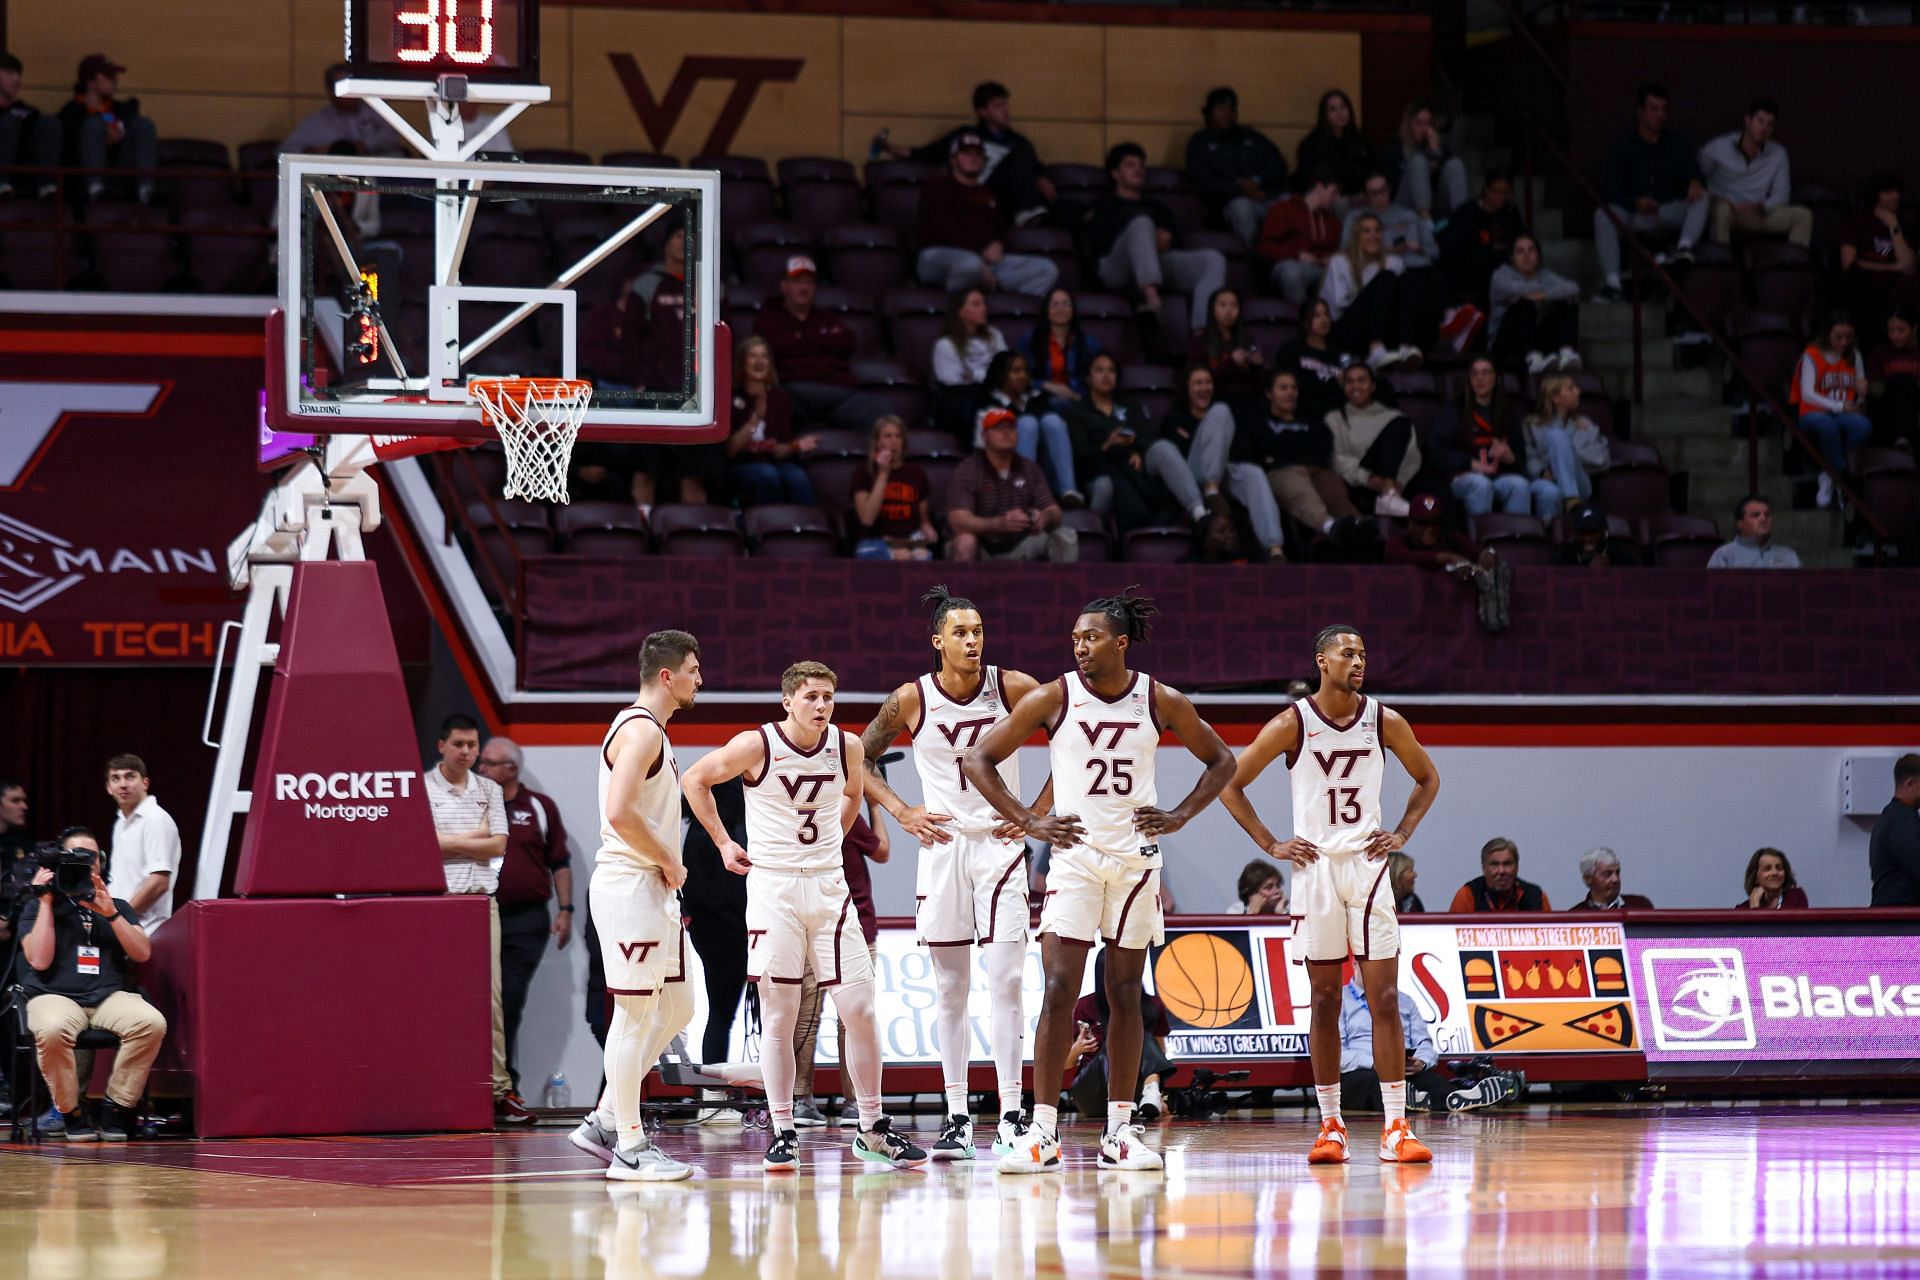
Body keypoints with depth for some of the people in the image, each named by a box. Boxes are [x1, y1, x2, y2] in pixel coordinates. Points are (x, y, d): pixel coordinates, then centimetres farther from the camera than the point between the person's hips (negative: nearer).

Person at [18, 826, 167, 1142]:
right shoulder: (38, 907, 13)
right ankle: (72, 1113, -18)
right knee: (53, 1030, -41)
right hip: (55, 996, -3)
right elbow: (39, 960, -3)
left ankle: (116, 1109, -18)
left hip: (110, 996, 3)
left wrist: (109, 913, -5)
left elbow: (142, 954, 6)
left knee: (152, 1022, -31)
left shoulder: (118, 907, 21)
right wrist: (45, 903, -1)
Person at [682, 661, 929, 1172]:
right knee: (778, 1018, -2)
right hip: (772, 886, -3)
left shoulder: (847, 747, 1)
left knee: (859, 1009, -1)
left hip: (828, 885, 3)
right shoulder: (755, 746, -10)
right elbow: (695, 780, 4)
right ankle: (782, 1134, 4)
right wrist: (723, 842, 3)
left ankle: (872, 1130, 9)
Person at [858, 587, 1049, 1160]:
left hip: (1001, 843, -1)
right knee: (949, 989, 4)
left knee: (1004, 982, -8)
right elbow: (860, 758, 10)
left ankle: (1011, 1115, -7)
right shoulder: (911, 700, -3)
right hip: (942, 842, 1)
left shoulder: (1015, 688, -5)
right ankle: (957, 1117, 8)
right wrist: (902, 812, 1)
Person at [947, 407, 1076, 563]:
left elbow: (1055, 511, 1)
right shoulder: (967, 470, -10)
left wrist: (1045, 517, -27)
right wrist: (999, 523, -41)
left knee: (1065, 537, -15)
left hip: (1019, 548, 5)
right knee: (965, 541, -37)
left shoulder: (1030, 469, 5)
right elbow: (957, 521, -23)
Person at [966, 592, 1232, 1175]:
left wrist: (1180, 815, 0)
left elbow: (1221, 761, 13)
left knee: (1126, 995, 6)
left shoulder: (1162, 702, -1)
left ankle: (1120, 1131, 11)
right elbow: (979, 760, 0)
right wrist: (1029, 823, -7)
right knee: (1059, 990, -10)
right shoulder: (1052, 699, -6)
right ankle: (1043, 1133, -10)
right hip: (1074, 854, -2)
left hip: (1136, 858, 2)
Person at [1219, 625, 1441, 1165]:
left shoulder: (1384, 722, 2)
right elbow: (1231, 783, 3)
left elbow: (1427, 778, 18)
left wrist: (1402, 833, 5)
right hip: (1315, 867, -1)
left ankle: (1395, 1129, -6)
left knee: (1384, 997, -5)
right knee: (1324, 1000, 3)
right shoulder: (1292, 724, -4)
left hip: (1368, 864, 1)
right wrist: (1271, 845, -2)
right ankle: (1330, 1126, 10)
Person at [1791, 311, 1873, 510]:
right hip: (1815, 415, -4)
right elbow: (1807, 394, -13)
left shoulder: (1854, 356, 12)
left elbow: (1858, 400, 18)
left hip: (1845, 416, 4)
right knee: (1826, 424, -41)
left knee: (1863, 425, -33)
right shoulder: (1812, 356, -3)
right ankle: (1843, 474, -22)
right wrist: (1838, 407, -22)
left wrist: (1861, 393, -8)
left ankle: (1829, 476, -19)